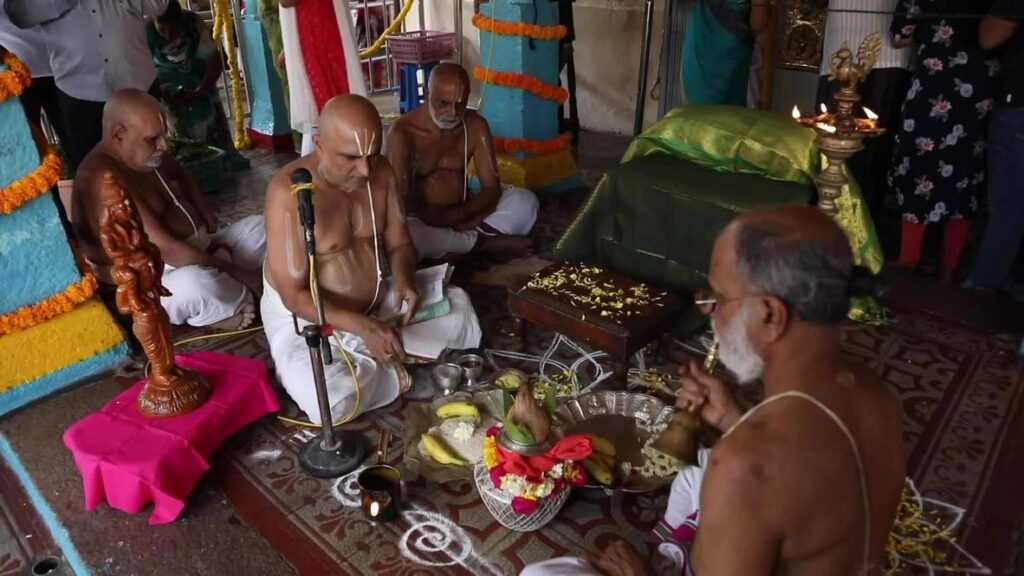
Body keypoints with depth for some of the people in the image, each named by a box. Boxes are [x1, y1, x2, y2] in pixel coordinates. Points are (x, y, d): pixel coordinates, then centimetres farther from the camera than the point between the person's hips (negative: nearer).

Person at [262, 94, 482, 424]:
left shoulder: (381, 172, -8)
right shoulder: (289, 192, -26)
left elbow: (398, 244, 2)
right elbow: (294, 295, -24)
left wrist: (404, 281, -20)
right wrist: (362, 326, -35)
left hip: (379, 302, 6)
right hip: (306, 317, -6)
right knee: (331, 403, -31)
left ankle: (364, 359, -5)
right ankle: (395, 372, -2)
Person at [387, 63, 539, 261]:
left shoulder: (476, 126, -4)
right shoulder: (402, 133, -15)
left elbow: (492, 189, -8)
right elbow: (402, 200, -19)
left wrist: (457, 215, -25)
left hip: (463, 215, 3)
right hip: (421, 221, -3)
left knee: (525, 201, -16)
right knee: (401, 232, -39)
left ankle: (459, 241, -25)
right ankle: (484, 242, -20)